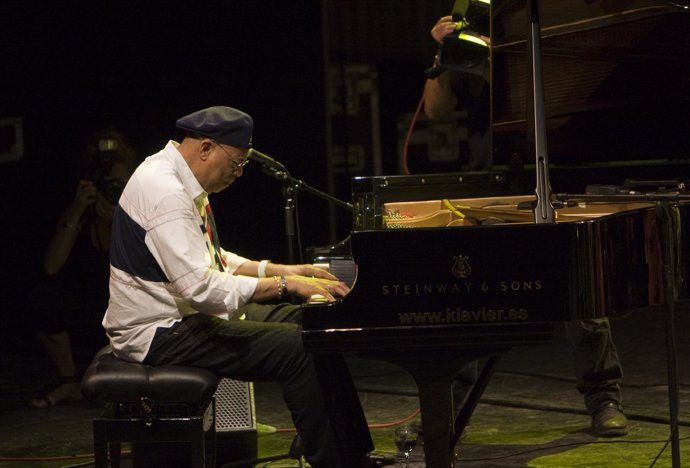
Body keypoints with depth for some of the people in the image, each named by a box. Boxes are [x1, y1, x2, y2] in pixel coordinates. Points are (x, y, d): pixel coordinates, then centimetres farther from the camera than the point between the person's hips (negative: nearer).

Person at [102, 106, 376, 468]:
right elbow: (200, 287, -30)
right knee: (299, 349, -22)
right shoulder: (165, 193, -23)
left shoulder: (182, 182, 11)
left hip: (186, 312, 11)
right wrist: (283, 284, -23)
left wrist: (280, 270, 11)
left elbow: (208, 259, 22)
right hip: (160, 333, -11)